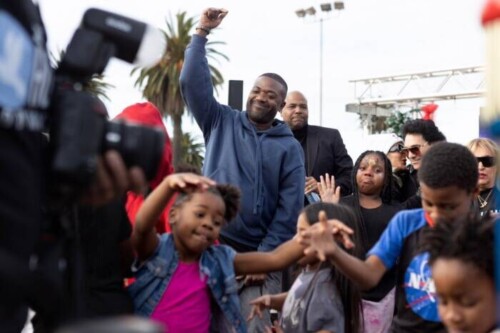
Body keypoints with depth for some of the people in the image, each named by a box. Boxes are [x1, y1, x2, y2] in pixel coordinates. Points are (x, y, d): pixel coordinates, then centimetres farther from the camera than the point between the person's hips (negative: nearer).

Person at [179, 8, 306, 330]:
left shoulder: (290, 148, 6)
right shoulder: (222, 122, 11)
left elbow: (289, 210, -1)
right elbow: (193, 82, 1)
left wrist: (265, 258, -8)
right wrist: (202, 32, -2)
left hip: (257, 255, -1)